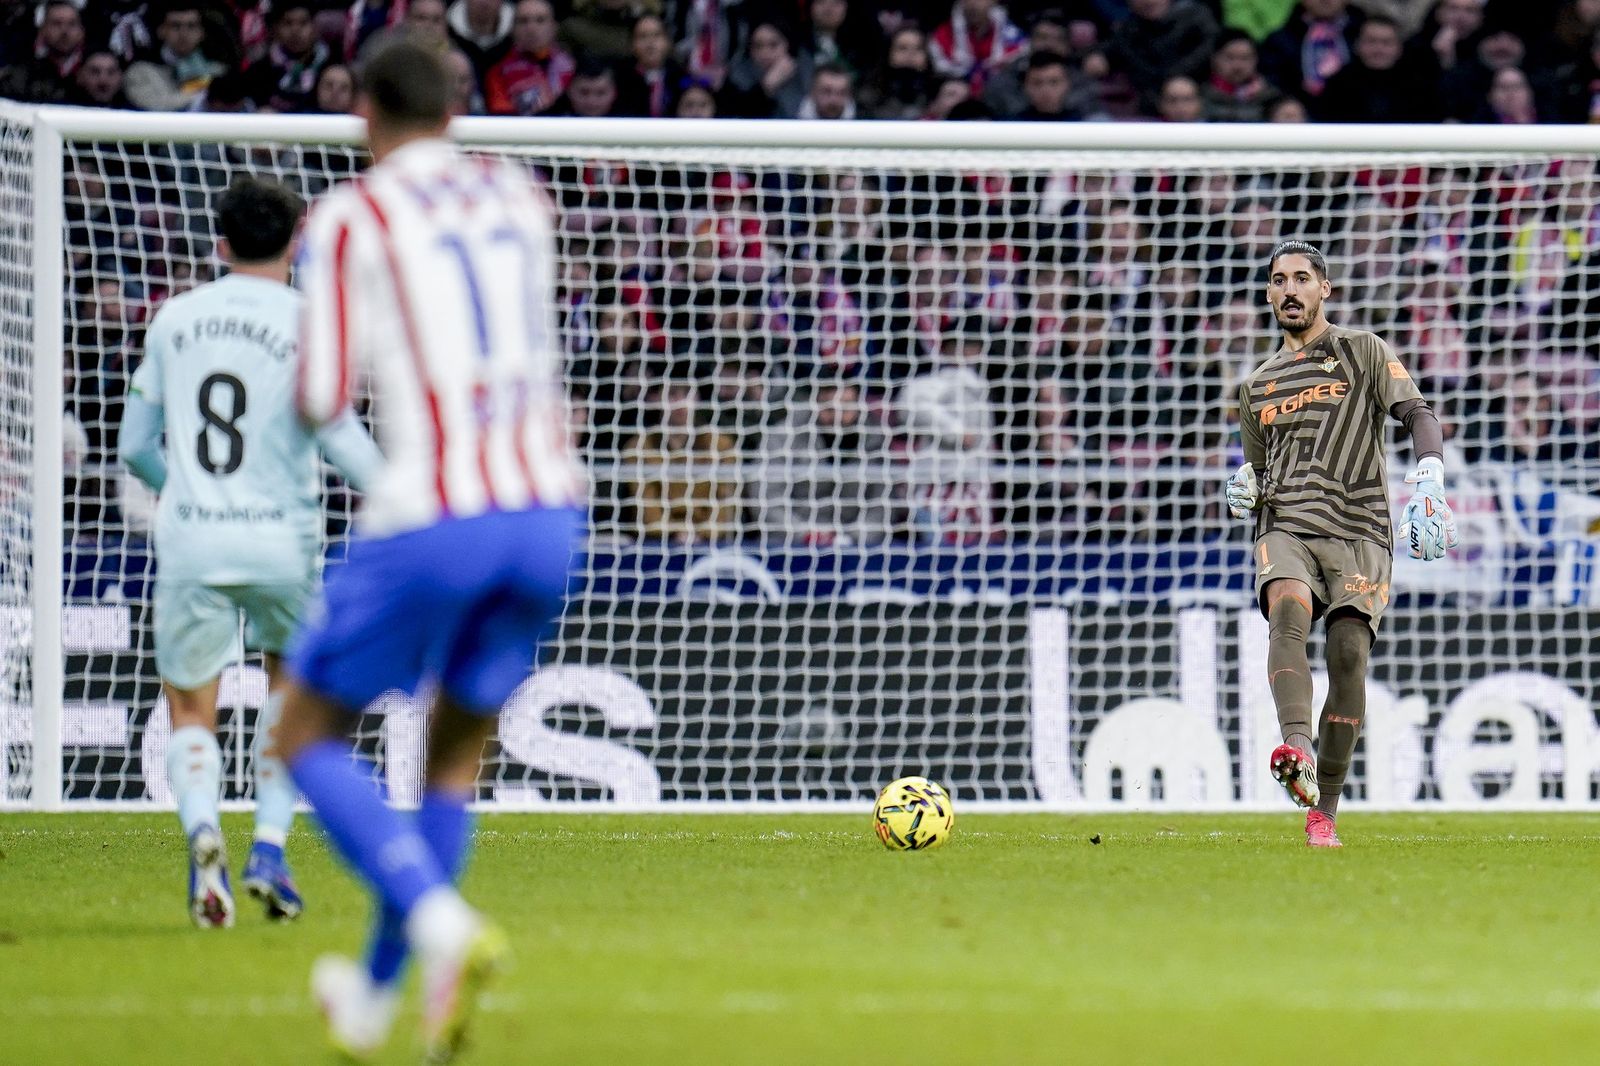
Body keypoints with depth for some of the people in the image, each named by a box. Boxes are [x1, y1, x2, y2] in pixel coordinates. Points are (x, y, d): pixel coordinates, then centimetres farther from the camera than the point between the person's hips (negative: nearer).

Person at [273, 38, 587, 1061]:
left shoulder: (351, 216, -2)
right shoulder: (520, 196, 15)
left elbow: (321, 400, -6)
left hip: (434, 517, -5)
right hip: (548, 508, 5)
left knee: (308, 737, 9)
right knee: (457, 753, 20)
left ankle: (445, 927, -12)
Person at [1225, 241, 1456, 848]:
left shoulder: (1363, 352, 12)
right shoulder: (1258, 386, 24)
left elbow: (1418, 415, -1)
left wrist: (1428, 480, -20)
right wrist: (1246, 489, 8)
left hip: (1358, 530, -2)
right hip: (1285, 527, 2)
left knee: (1349, 652, -18)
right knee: (1288, 608, -31)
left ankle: (1324, 810, -11)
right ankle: (1296, 748, -50)